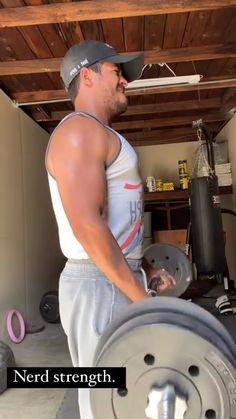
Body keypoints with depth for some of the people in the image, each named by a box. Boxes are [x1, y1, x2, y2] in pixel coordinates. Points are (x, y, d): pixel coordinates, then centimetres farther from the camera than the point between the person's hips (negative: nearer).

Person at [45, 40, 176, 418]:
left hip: (120, 280, 10)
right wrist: (141, 296, -19)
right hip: (100, 285, -10)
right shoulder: (80, 130, -13)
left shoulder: (99, 136, 18)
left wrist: (145, 270, 17)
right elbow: (88, 225, -24)